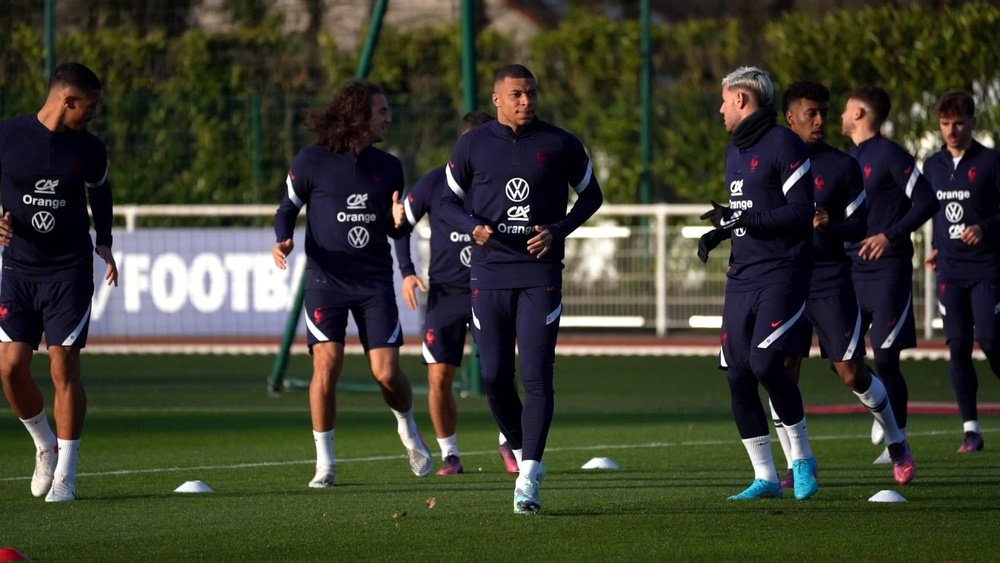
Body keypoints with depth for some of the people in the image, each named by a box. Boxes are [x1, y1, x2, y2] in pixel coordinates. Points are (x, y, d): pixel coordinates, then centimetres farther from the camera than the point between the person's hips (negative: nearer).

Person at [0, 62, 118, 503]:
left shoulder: (89, 150, 0)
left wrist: (103, 242, 11)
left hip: (70, 272, 0)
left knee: (64, 368, -6)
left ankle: (65, 474, 4)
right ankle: (45, 445, 20)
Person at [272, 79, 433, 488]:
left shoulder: (388, 167, 8)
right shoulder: (312, 162, -3)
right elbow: (287, 209, 6)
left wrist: (399, 222, -8)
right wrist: (283, 240, -14)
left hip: (374, 281, 2)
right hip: (326, 280, -2)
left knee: (387, 372, -5)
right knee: (327, 365, -13)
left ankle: (409, 430, 27)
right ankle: (324, 462, 1)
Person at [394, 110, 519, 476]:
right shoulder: (435, 183, -4)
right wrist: (407, 272, -2)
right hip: (445, 293, 0)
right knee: (439, 378, -4)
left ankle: (509, 443, 13)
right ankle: (449, 454, 11)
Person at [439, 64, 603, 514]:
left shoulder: (559, 144, 2)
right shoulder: (473, 146, 4)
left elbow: (591, 195, 12)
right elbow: (448, 201, 13)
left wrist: (559, 231, -5)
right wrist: (473, 226, -9)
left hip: (540, 274, -2)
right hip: (489, 276, 2)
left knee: (537, 376, -11)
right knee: (495, 377, 2)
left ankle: (528, 478, -13)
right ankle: (522, 452, 25)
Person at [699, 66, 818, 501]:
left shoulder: (784, 145, -9)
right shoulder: (735, 150, 19)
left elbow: (800, 212, -15)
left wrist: (741, 219, -19)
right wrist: (721, 231, 10)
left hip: (781, 273, -8)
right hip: (742, 276, 8)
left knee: (765, 363, -20)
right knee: (738, 376, 1)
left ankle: (802, 457, -2)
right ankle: (765, 477, 8)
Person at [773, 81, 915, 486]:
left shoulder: (842, 166, 0)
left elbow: (859, 226, 1)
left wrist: (830, 225, -17)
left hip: (830, 281, -2)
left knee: (851, 373, -4)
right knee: (783, 372, -4)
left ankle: (897, 444, 17)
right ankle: (796, 464, 6)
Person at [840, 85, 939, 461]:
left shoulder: (891, 155, -9)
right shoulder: (851, 159, 16)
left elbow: (926, 202, -14)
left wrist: (890, 235, -21)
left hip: (887, 271, -8)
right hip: (852, 271, 8)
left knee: (886, 360, -7)